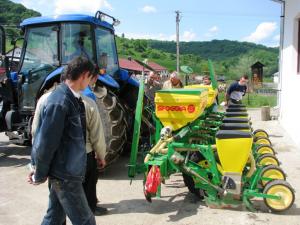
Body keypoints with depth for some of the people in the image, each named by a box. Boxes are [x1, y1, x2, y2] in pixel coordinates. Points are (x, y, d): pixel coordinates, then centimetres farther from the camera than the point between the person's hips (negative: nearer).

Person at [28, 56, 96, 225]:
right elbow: (45, 143, -21)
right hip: (65, 175, -8)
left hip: (65, 172, 8)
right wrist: (39, 176, -8)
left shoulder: (71, 98, 7)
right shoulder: (60, 102, -23)